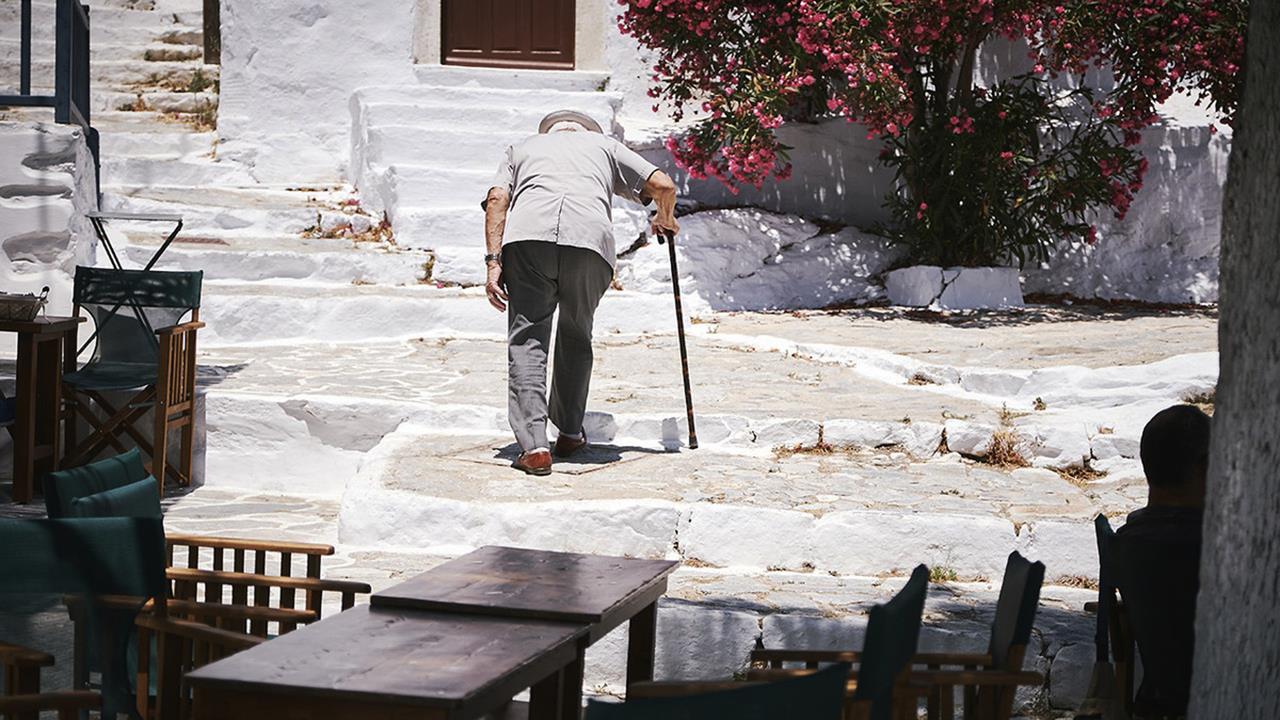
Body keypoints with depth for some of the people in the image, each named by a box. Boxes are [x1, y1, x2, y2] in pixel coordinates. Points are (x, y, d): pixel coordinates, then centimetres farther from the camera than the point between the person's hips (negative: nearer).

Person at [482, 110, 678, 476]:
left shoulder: (523, 147, 35)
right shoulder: (605, 144, 34)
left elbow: (497, 198, 15)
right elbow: (662, 185, 22)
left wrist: (494, 262, 8)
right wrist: (665, 220, 43)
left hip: (527, 233, -1)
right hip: (590, 238, 1)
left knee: (526, 338, 1)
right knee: (576, 335, 20)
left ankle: (534, 445, -12)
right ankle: (569, 433, 28)